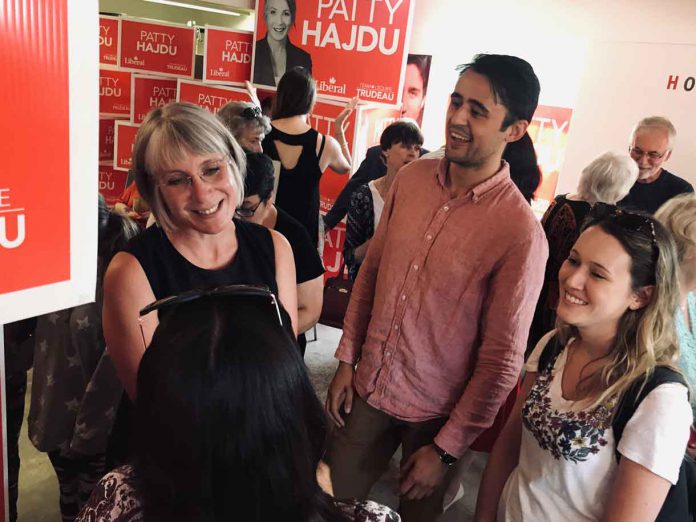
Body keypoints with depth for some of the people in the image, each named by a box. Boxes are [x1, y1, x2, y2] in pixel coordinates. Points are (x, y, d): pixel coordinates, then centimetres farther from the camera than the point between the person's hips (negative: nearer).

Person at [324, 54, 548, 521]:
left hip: (435, 413, -4)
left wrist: (447, 448, -9)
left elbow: (502, 360, -16)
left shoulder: (522, 233, -21)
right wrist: (347, 360, 5)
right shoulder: (411, 178, -6)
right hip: (367, 388, 5)